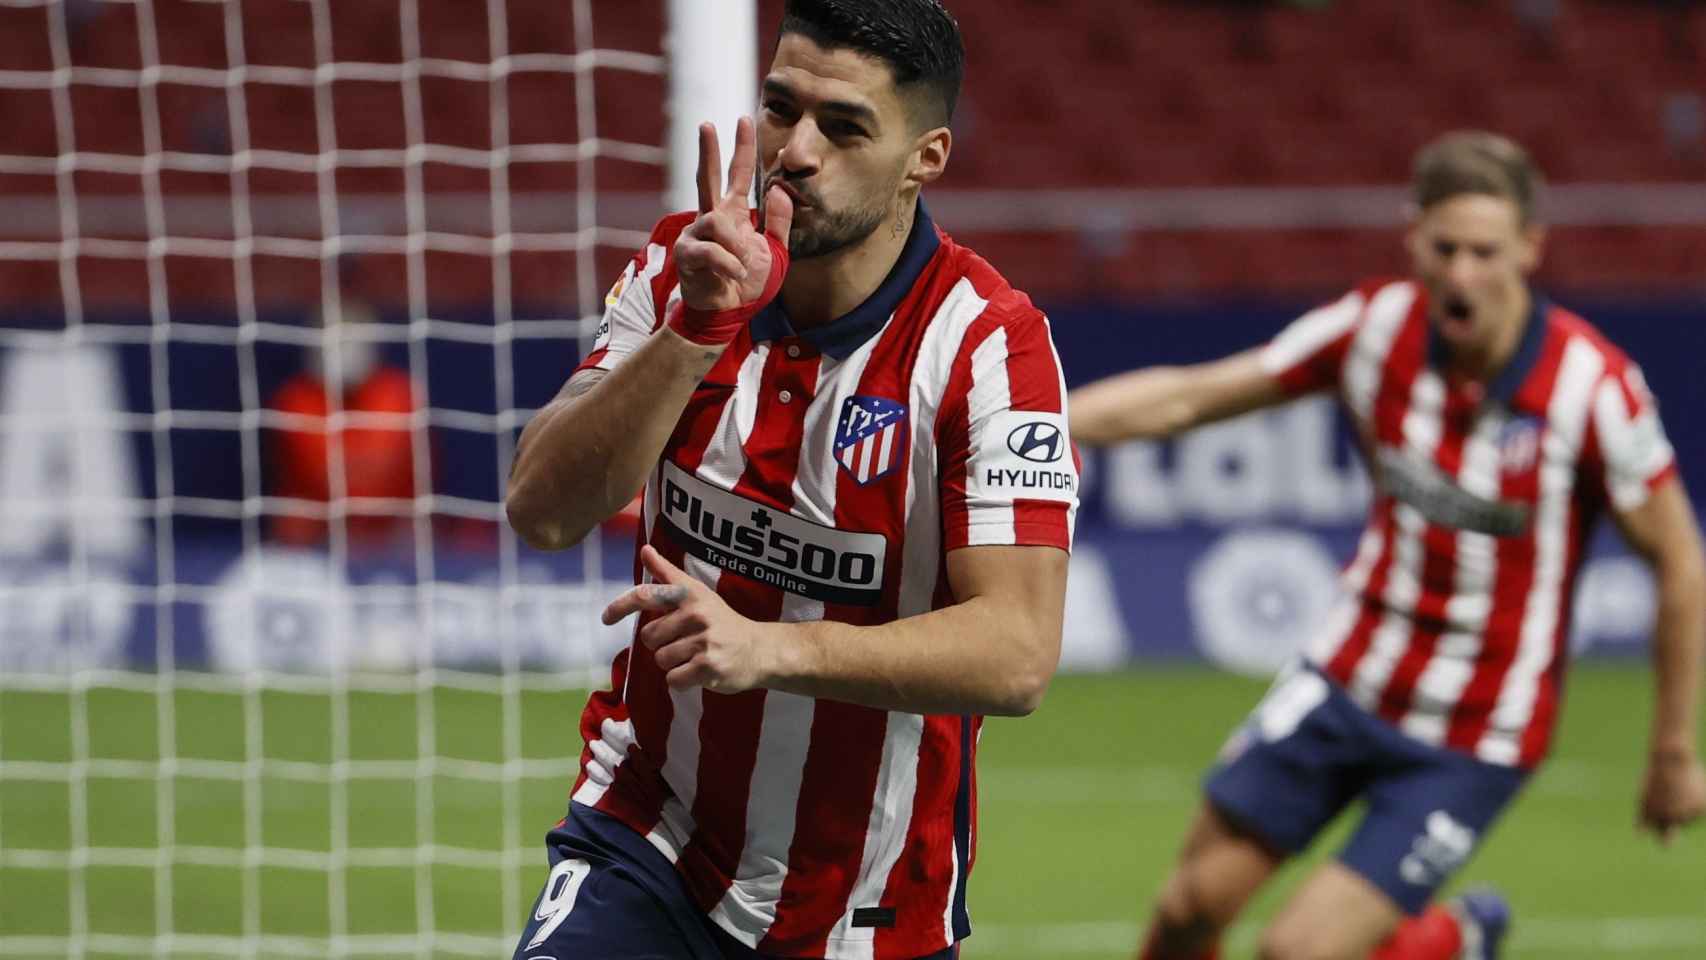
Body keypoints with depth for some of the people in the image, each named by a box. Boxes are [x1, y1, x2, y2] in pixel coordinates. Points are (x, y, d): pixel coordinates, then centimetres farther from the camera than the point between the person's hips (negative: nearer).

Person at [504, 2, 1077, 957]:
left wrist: (773, 647, -35)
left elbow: (1018, 653, -23)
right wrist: (697, 327, -27)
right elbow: (543, 510, -15)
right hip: (647, 836, 2)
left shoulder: (989, 342, -16)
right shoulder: (681, 273, -4)